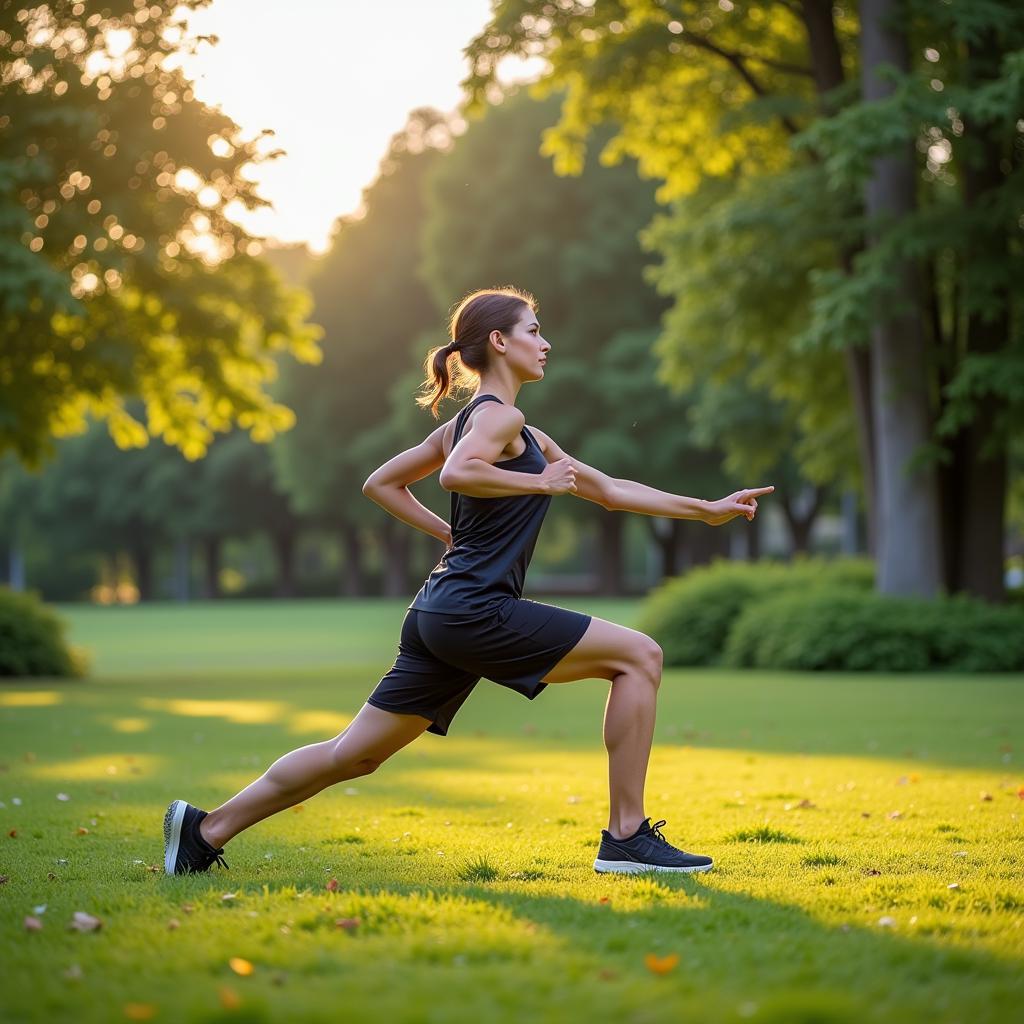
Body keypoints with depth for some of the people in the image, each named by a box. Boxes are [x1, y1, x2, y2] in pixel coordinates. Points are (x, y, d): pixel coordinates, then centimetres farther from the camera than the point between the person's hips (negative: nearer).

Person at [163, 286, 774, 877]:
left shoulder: (470, 421, 22)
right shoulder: (501, 417, -7)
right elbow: (456, 472, -26)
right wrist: (540, 481, -14)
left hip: (440, 617, 10)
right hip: (476, 610, -10)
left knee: (355, 754, 12)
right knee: (639, 656, -7)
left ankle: (208, 830, 13)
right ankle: (627, 837, -6)